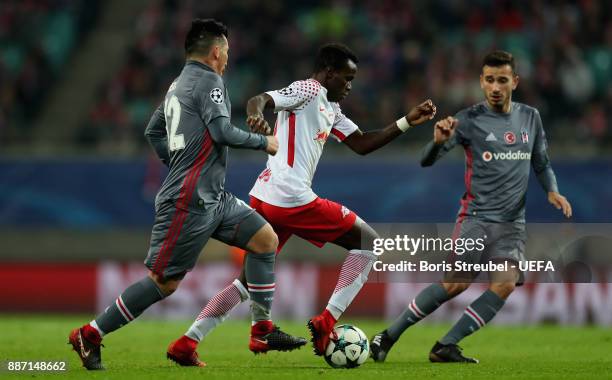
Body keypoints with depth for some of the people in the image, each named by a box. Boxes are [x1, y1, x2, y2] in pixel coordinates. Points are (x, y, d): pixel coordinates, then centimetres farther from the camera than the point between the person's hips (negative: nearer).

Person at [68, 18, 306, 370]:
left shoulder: (178, 84, 17)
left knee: (266, 239, 7)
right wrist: (264, 142, -8)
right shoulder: (209, 81, -10)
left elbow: (154, 132, 24)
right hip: (191, 202, -10)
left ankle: (263, 329, 8)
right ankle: (89, 336, -1)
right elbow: (222, 131, -21)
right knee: (165, 281, -8)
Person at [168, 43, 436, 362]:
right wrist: (256, 114, -42)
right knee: (368, 241, 3)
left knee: (249, 283, 13)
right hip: (292, 199, -10)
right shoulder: (309, 90, -4)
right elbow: (259, 99, -18)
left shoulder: (330, 109, 24)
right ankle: (326, 322, -6)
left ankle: (187, 341, 3)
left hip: (263, 200, 10)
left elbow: (362, 144, 26)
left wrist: (407, 122, 19)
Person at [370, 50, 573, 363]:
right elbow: (427, 161, -10)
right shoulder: (470, 120, -5)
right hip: (476, 218, -4)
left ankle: (445, 346, -12)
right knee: (455, 283, -18)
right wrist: (438, 141, -32)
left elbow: (541, 163, 22)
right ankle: (389, 336, -3)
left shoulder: (530, 118, 10)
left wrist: (552, 191, 2)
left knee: (505, 285, -18)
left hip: (512, 224, 4)